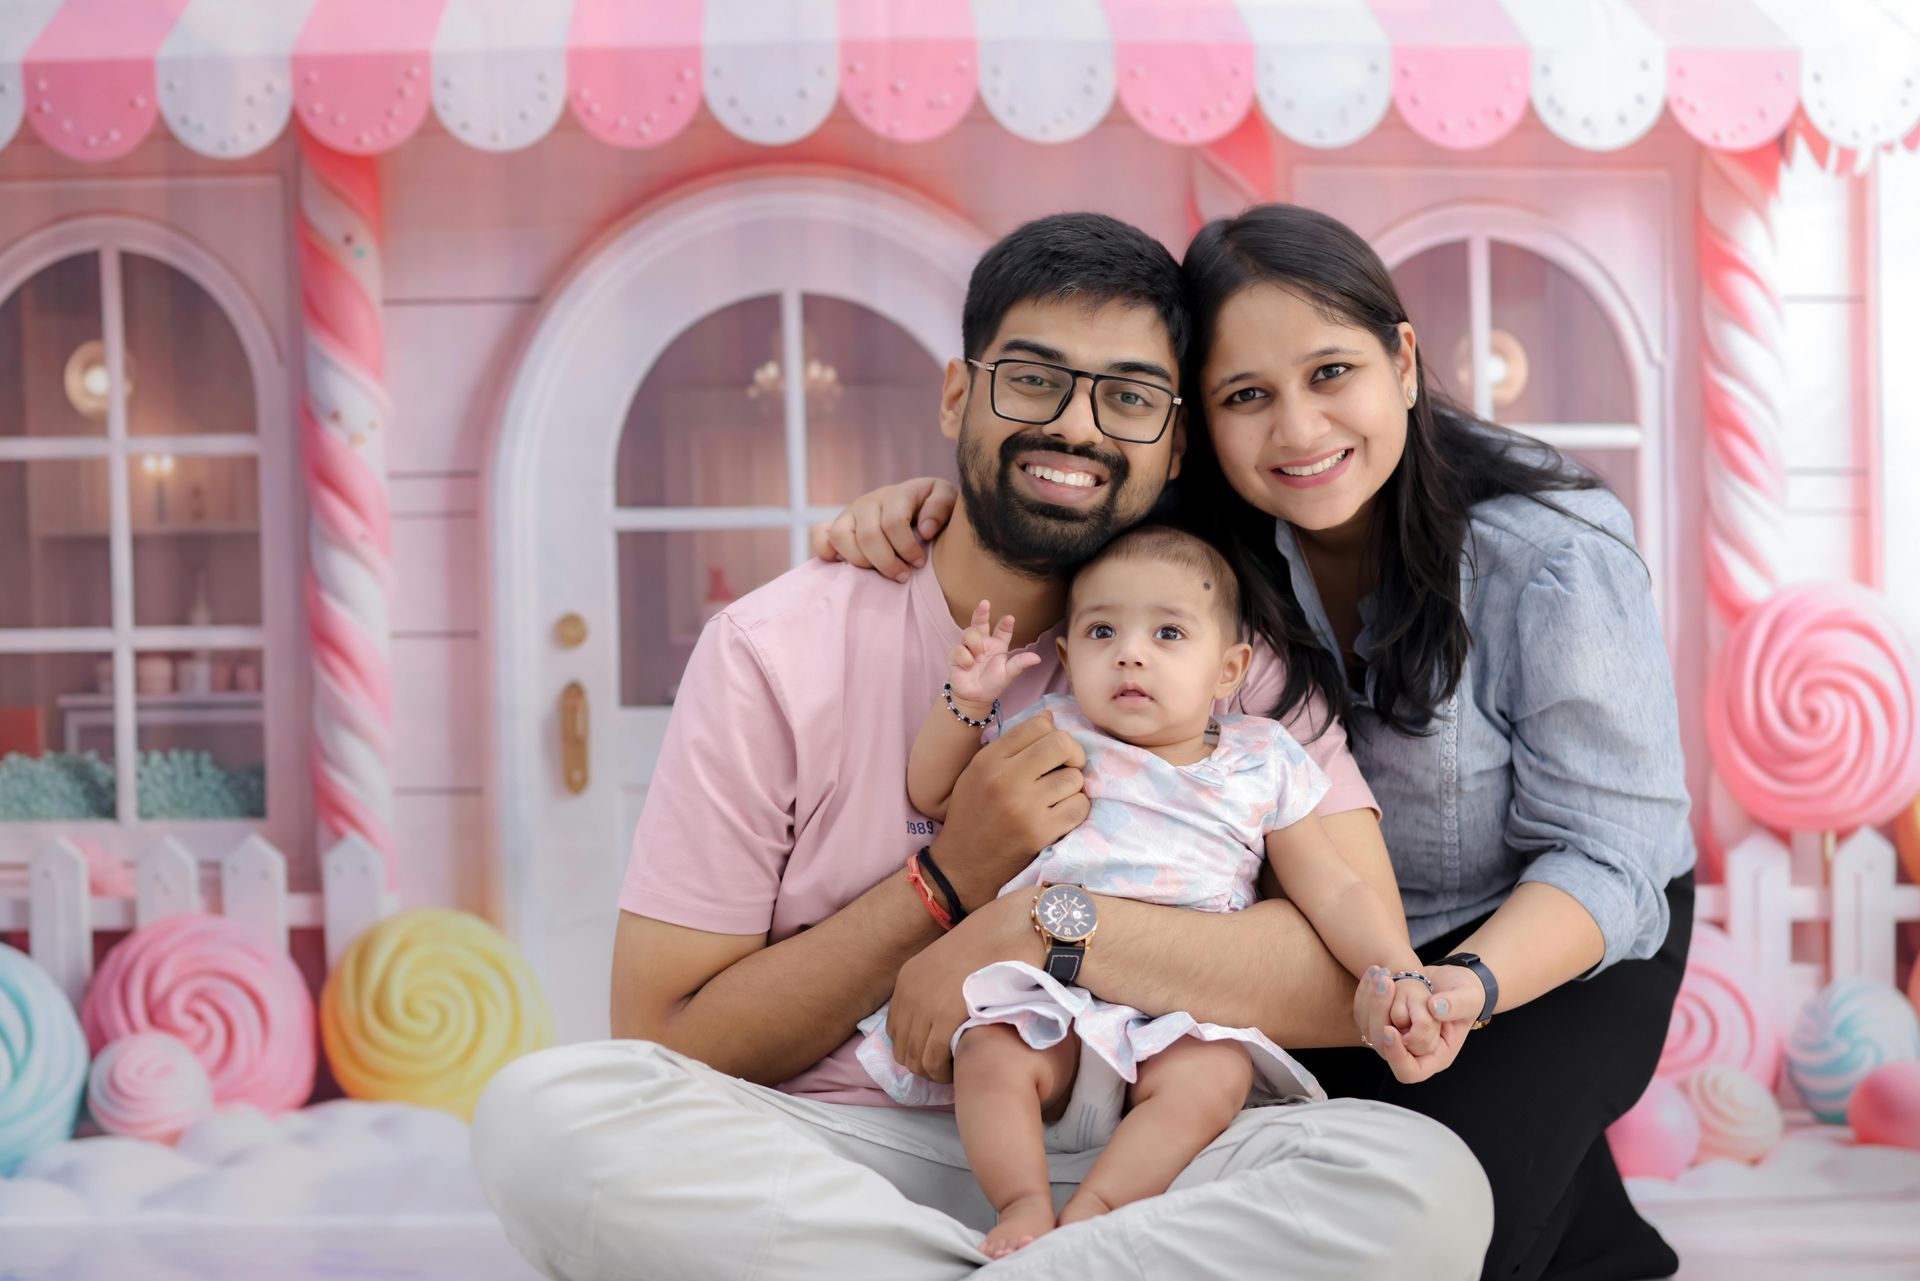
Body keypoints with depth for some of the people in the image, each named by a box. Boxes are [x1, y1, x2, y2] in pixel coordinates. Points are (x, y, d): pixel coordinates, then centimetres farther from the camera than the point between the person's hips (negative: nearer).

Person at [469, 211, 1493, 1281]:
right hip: (824, 1161, 1)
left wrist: (1039, 929, -19)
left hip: (1119, 1169, 0)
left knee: (1425, 1183, -28)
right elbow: (666, 1050, -4)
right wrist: (949, 880, -12)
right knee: (544, 1110, -29)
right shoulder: (778, 654, -1)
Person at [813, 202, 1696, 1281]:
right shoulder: (1213, 528, -14)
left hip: (1569, 939, -5)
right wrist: (925, 497, -23)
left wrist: (1468, 986, -43)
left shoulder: (1555, 553, -25)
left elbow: (1608, 860, -22)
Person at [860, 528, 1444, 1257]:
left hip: (1185, 1012, 0)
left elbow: (1336, 896, 10)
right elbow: (931, 794, 18)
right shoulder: (1053, 736, 12)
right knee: (988, 1053, -29)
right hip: (1050, 993, 1)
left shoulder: (1261, 767, 10)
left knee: (1214, 1079, -31)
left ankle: (1092, 1209, -28)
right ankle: (1024, 1203, -22)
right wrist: (966, 702, 0)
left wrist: (1399, 973, -8)